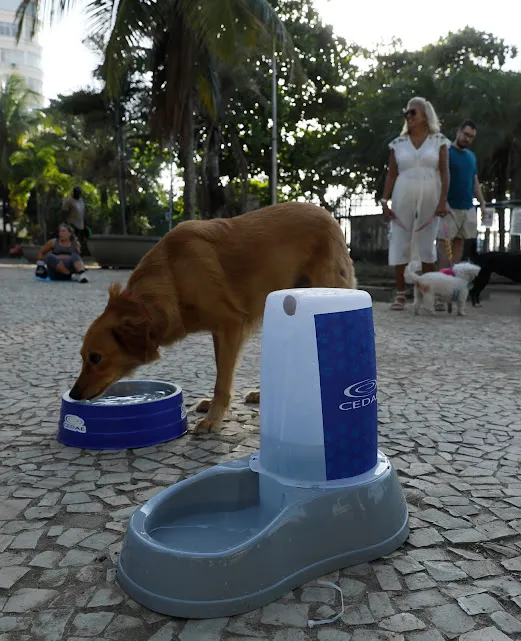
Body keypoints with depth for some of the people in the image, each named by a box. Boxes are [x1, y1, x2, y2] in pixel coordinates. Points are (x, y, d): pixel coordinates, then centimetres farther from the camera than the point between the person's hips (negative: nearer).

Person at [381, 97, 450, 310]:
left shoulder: (439, 140, 5)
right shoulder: (398, 143, 8)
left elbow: (444, 173, 0)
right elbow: (391, 174, 6)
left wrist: (443, 201, -10)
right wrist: (385, 201, -2)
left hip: (429, 200, -1)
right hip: (402, 199, 1)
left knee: (427, 244, 3)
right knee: (400, 243, -3)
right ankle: (400, 293, 1)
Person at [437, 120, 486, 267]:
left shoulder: (471, 156, 16)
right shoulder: (446, 152, -4)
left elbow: (475, 182, 20)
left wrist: (482, 203, 14)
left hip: (468, 207, 6)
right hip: (450, 207, -6)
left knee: (459, 241, 8)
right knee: (445, 241, -6)